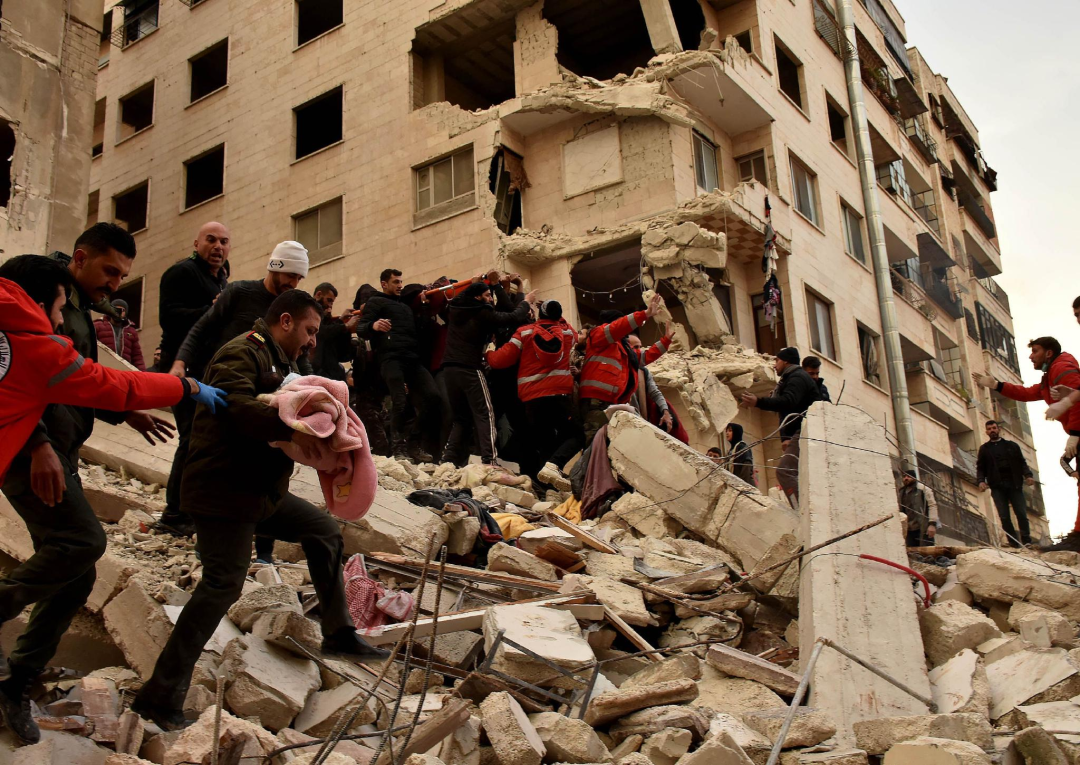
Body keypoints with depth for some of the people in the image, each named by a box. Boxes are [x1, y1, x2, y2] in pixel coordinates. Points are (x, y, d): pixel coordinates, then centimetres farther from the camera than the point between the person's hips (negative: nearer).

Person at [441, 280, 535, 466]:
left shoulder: (455, 308, 14)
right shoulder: (481, 312, -4)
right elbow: (512, 318, -5)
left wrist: (499, 284, 36)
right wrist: (526, 302, 13)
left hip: (450, 367, 7)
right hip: (470, 369, -6)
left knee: (461, 418, 14)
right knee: (485, 416, -5)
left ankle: (448, 460, 5)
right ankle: (489, 462, -18)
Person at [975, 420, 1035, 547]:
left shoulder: (1012, 445, 16)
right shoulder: (984, 449, 16)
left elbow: (1022, 463, 12)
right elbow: (980, 468, 12)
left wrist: (1028, 475, -7)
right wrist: (981, 481, -7)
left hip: (1014, 485, 0)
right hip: (997, 487, 0)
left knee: (1022, 514, -8)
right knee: (1004, 517, -5)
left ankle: (1027, 542, -5)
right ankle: (1014, 543, -2)